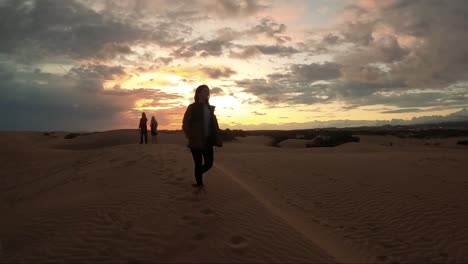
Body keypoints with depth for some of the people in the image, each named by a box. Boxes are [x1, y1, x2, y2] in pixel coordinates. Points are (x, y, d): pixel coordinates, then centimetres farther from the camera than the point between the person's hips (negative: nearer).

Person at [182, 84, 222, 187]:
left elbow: (214, 125, 14)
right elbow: (185, 125, -6)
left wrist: (216, 139, 3)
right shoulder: (192, 107, -4)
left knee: (209, 163, 5)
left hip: (207, 141, 5)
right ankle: (199, 184, 15)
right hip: (196, 141, -5)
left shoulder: (210, 108, 13)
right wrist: (191, 138, -14)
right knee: (199, 164, 1)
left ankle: (198, 175, 33)